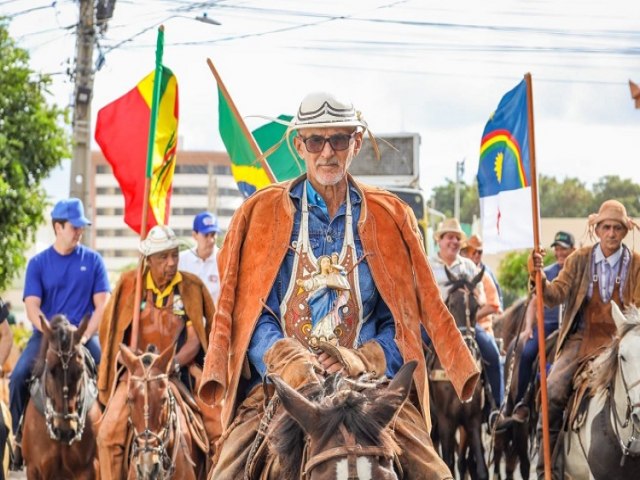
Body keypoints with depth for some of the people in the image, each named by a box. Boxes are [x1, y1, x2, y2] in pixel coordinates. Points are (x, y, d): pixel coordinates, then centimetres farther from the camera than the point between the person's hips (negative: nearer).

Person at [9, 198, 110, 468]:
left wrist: (84, 336, -15)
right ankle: (19, 437, -6)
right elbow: (32, 308, -4)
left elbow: (102, 304, 0)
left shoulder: (92, 260, 5)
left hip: (83, 335, 0)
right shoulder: (38, 263, 4)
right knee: (18, 377, -22)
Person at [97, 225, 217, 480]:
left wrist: (174, 363, -19)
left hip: (177, 375, 0)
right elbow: (111, 332, 10)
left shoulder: (191, 287, 3)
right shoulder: (129, 284, 3)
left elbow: (194, 340, 0)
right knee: (108, 434, -17)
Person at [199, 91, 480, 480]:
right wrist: (285, 359, -19)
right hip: (281, 385, -1)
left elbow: (406, 316, 8)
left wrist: (362, 360, -12)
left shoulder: (390, 219, 12)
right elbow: (251, 309, 1)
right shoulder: (263, 214, 9)